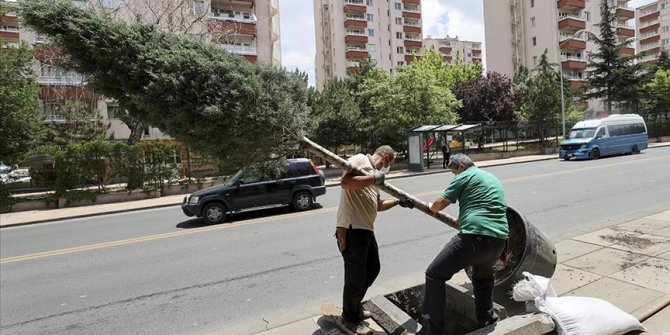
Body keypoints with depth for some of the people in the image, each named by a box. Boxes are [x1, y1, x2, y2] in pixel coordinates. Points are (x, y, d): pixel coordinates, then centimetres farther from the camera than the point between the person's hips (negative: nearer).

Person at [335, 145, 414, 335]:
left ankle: (354, 307, 42)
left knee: (372, 269, 23)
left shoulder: (375, 174, 21)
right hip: (351, 229, -10)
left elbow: (377, 205, 26)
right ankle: (350, 318, 24)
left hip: (366, 229, 10)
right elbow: (345, 182, -24)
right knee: (356, 276, 2)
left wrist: (398, 202, 18)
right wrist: (374, 178, -18)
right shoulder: (360, 159, -6)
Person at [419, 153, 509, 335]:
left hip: (475, 237, -8)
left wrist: (431, 207, 23)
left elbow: (440, 203, 0)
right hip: (499, 239, 8)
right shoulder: (492, 178, 27)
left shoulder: (465, 176, 3)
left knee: (435, 275, 4)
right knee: (483, 277, 34)